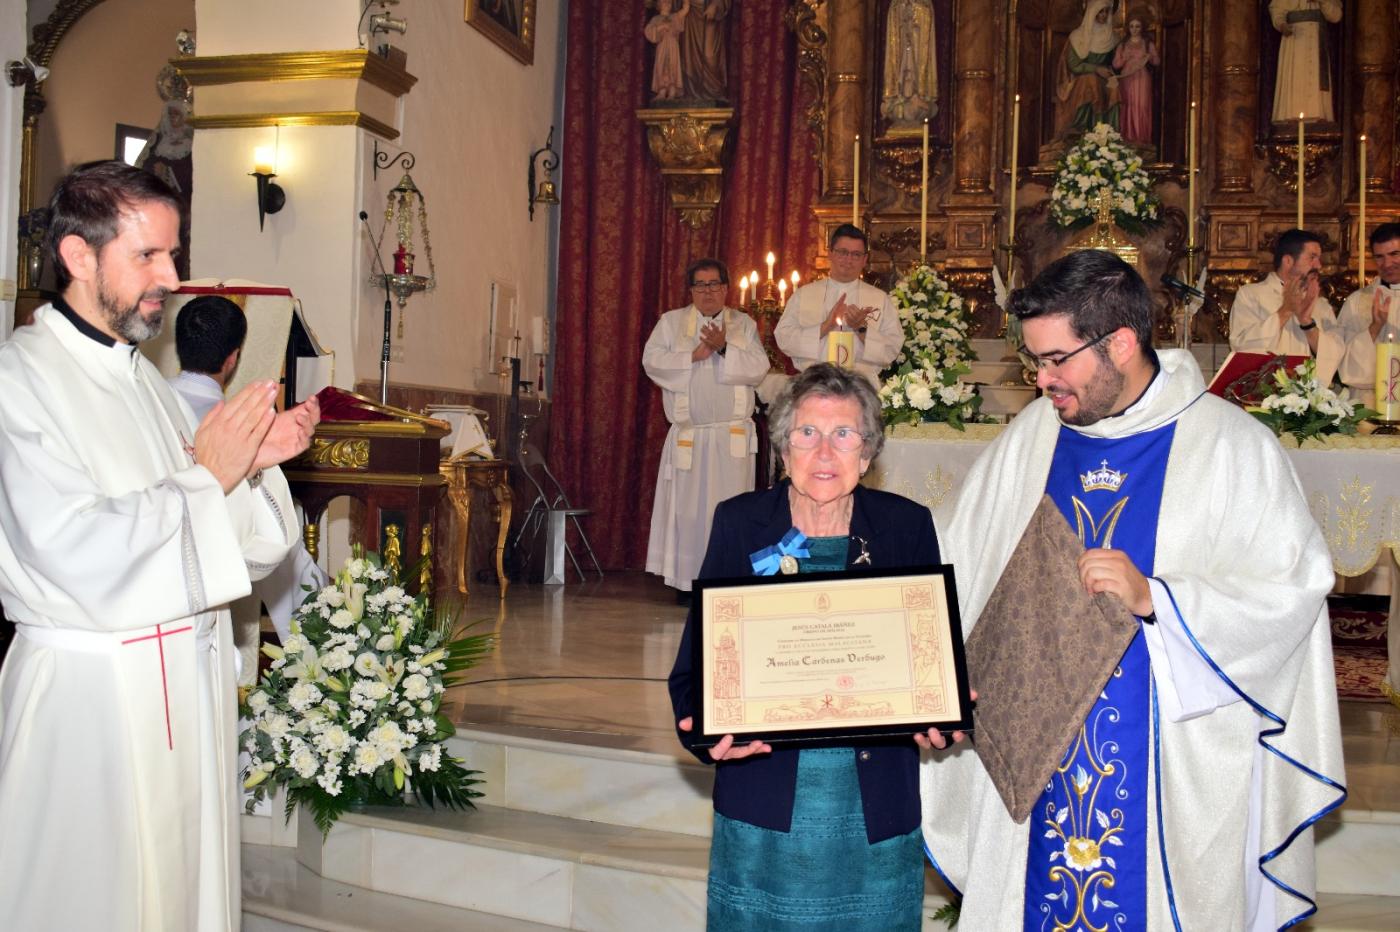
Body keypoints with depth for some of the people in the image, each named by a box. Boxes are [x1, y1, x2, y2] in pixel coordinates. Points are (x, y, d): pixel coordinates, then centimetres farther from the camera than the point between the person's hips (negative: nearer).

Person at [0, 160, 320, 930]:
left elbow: (242, 546, 14)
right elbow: (74, 550, -23)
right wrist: (204, 476, -14)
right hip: (90, 695, -7)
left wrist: (254, 461, -4)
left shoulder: (143, 378, 12)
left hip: (189, 683, 7)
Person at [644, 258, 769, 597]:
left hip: (732, 436, 0)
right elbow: (652, 360, -1)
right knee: (688, 507, -1)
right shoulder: (671, 321, 11)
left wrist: (725, 349, -14)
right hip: (688, 434, 0)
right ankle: (687, 579, 6)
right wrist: (693, 355, -10)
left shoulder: (744, 324, 12)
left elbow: (759, 367, 0)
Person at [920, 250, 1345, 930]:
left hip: (1175, 768, -3)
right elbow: (959, 574, 5)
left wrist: (1154, 597, -23)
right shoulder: (1030, 435, 4)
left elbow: (1289, 593, -12)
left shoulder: (1232, 446, -7)